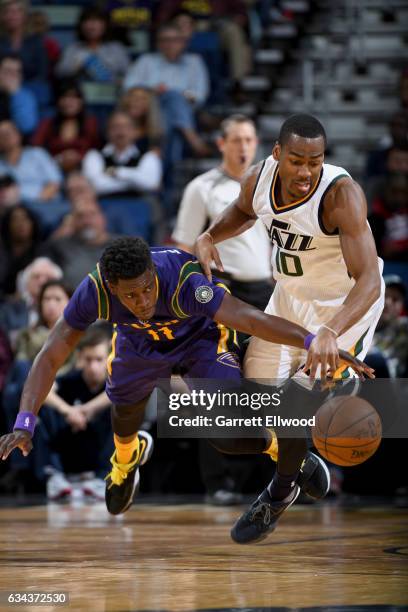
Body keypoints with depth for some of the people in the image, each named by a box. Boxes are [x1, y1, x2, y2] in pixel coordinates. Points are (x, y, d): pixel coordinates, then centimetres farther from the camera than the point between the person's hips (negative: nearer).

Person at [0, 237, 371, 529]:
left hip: (201, 333, -3)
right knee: (125, 414, 24)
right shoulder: (95, 292, -37)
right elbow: (50, 357, -30)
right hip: (139, 340, 3)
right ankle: (127, 459, 61)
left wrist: (313, 341, -66)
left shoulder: (183, 281, -45)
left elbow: (250, 318, -52)